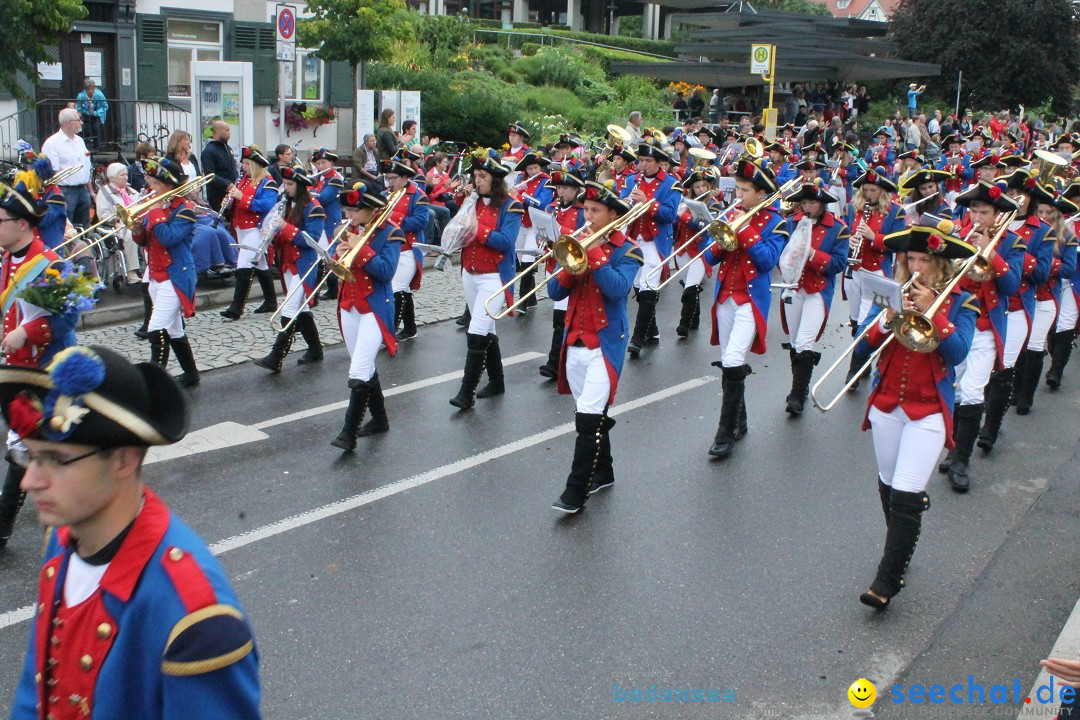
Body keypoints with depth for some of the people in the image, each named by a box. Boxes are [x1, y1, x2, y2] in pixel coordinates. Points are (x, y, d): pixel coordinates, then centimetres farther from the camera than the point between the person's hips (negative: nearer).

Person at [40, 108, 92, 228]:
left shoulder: (79, 141, 15)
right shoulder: (52, 143, -9)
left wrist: (90, 190, 18)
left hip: (83, 190, 7)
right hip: (66, 191, -7)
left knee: (85, 227, 12)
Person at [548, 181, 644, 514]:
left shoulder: (626, 250, -3)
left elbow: (618, 288, -21)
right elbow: (555, 292, 5)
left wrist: (592, 254, -22)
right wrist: (568, 269, -13)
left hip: (605, 344, -6)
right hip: (574, 342, 6)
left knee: (589, 418, -12)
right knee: (591, 414, 15)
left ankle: (576, 492, -12)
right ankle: (602, 472, 30)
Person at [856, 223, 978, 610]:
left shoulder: (960, 302, -1)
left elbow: (957, 352, -15)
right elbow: (864, 345, -2)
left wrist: (931, 311, -20)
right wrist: (888, 317, -18)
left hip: (928, 411, -4)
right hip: (886, 404, 4)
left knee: (906, 497, -9)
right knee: (888, 488, 14)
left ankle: (886, 581, -4)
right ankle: (899, 552, 35)